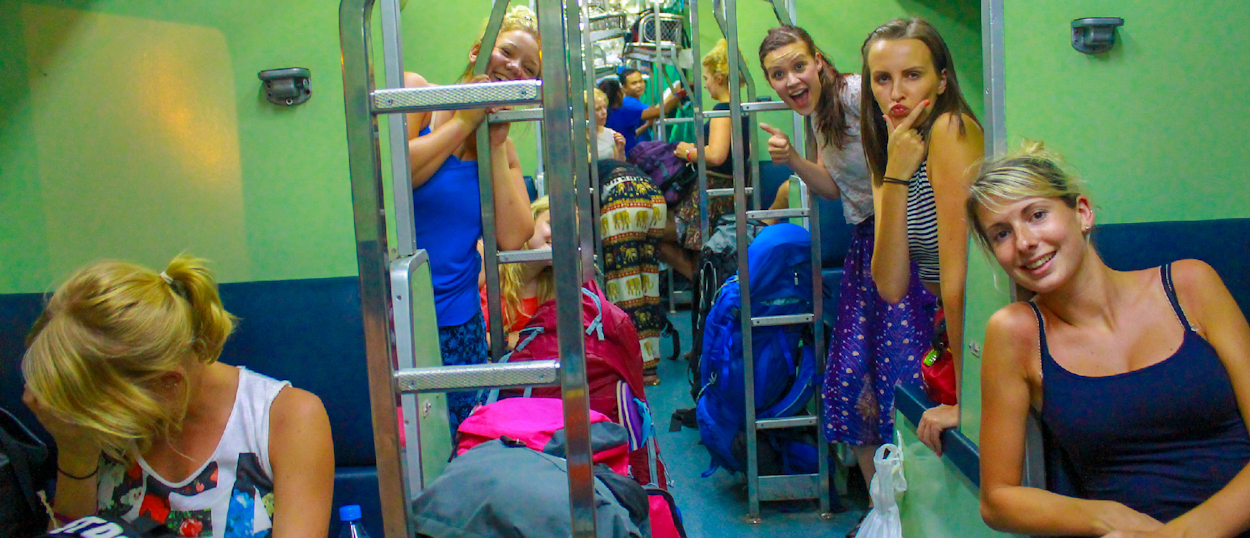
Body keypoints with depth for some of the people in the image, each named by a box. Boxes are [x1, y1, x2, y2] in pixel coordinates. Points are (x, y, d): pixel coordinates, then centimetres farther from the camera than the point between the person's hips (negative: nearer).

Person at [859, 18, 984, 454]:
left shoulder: (951, 131, -15)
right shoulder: (887, 155, 7)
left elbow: (957, 272, -20)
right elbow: (891, 287, -5)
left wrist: (966, 401, -21)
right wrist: (896, 175, -13)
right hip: (946, 327, 7)